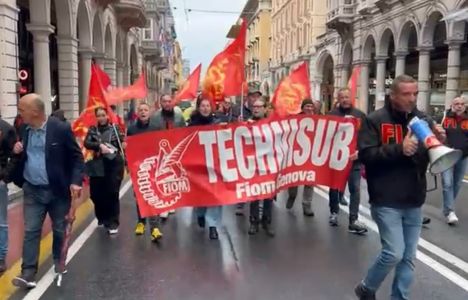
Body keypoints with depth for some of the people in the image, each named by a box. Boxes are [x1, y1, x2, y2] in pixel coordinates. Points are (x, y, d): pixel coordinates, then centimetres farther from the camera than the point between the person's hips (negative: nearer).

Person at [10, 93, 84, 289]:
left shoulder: (61, 129, -13)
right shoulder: (23, 130, 3)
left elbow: (77, 157, -8)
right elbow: (21, 158, 16)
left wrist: (76, 181, -19)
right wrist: (16, 152, -7)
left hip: (57, 190, -3)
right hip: (32, 191, 3)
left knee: (59, 229, 12)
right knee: (31, 231, 1)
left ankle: (59, 263, 33)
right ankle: (28, 272, 5)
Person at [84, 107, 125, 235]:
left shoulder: (115, 128, 4)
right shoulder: (92, 130, 7)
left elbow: (122, 143, 4)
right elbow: (86, 143, -7)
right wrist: (100, 146, -21)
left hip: (114, 165, -2)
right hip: (97, 166, 2)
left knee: (112, 194, -3)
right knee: (96, 194, 6)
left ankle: (112, 223, 8)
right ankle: (102, 217, 32)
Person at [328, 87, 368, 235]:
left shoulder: (360, 115, 5)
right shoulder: (331, 115, 0)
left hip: (355, 158, 1)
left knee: (355, 189, -3)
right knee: (334, 187, 13)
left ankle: (353, 220, 0)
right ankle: (334, 212, 32)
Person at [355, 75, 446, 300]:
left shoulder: (423, 119, 6)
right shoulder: (375, 120, -6)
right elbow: (365, 155, -16)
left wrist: (439, 142, -11)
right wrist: (399, 149, -25)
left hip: (414, 201, 5)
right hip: (386, 201, -5)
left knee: (409, 257, 11)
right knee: (394, 253, -6)